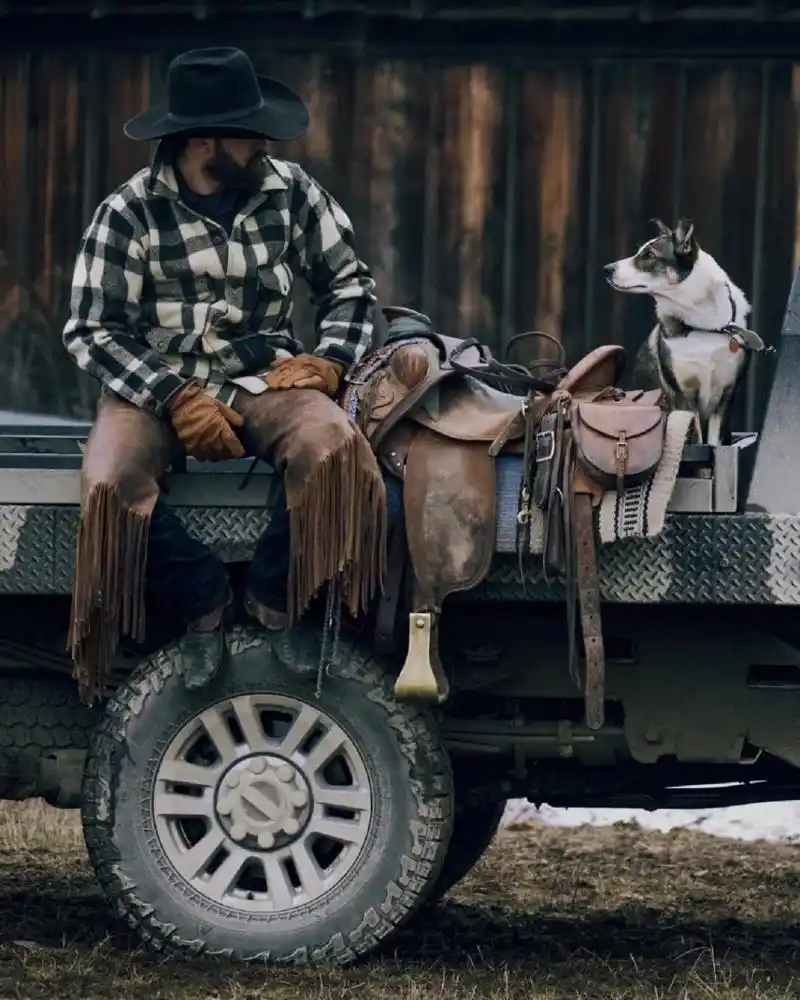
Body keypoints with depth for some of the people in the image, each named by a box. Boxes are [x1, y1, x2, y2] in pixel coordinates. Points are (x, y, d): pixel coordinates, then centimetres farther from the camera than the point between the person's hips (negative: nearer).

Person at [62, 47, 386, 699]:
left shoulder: (290, 191, -1)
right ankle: (203, 602, -8)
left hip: (264, 381, 2)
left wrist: (327, 360, -9)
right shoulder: (130, 214, -9)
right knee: (110, 486, -33)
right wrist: (177, 399, -20)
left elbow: (349, 283, 9)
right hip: (156, 384, -1)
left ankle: (275, 601, -11)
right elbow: (92, 331, -9)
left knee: (336, 448, -32)